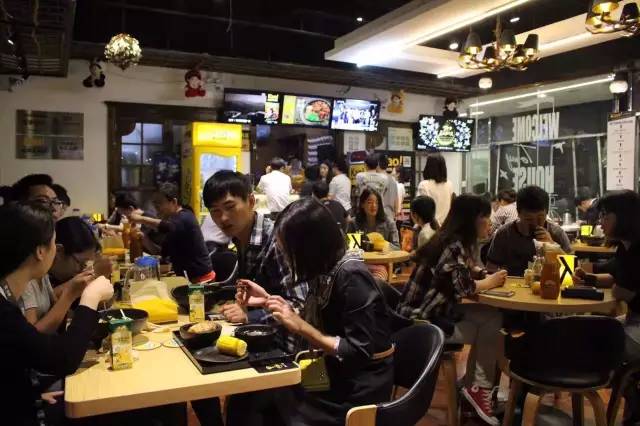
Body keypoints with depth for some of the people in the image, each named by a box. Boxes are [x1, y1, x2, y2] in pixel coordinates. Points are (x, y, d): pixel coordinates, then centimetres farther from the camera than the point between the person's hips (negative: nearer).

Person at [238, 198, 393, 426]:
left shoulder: (351, 276, -24)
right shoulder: (325, 270, -1)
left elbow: (359, 353, -24)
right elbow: (313, 323, 9)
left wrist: (301, 327, -25)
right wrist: (268, 300, 5)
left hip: (358, 388, -7)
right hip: (337, 373, 7)